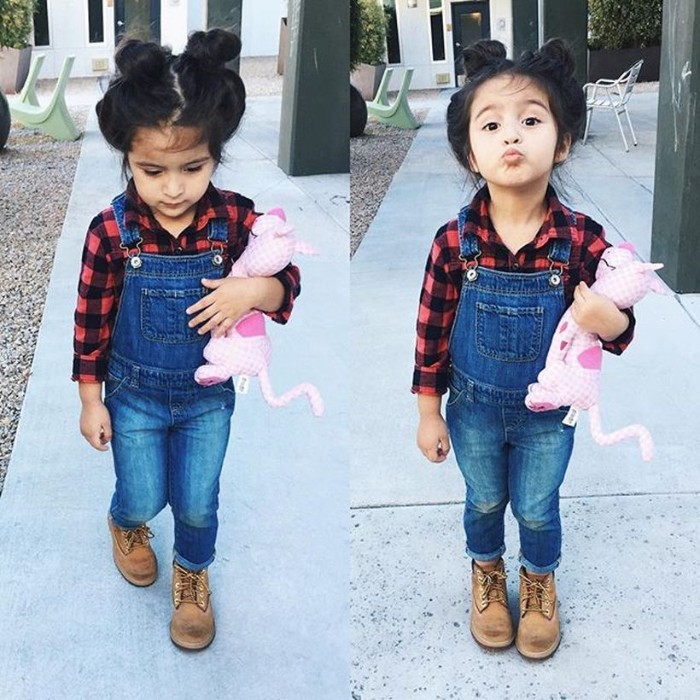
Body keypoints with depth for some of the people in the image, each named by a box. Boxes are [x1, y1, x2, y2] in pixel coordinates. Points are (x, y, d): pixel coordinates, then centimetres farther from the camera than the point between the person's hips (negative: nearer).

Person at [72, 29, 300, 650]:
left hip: (208, 395, 1)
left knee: (197, 506, 12)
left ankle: (192, 576, 44)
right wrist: (91, 401, -2)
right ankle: (125, 526, 51)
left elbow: (287, 283, -9)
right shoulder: (111, 231, -20)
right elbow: (91, 321, -9)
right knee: (144, 500, 13)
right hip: (135, 395, 0)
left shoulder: (236, 219, -18)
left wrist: (252, 290, -32)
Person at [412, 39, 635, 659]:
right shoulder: (454, 241, -20)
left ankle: (540, 584, 51)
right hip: (474, 408, 1)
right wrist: (429, 413, -2)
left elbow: (618, 323, -9)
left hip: (548, 411, 0)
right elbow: (432, 330, -9)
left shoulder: (583, 240, -21)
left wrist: (610, 323, -34)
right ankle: (487, 575, 54)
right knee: (485, 502, 24)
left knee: (537, 509, 21)